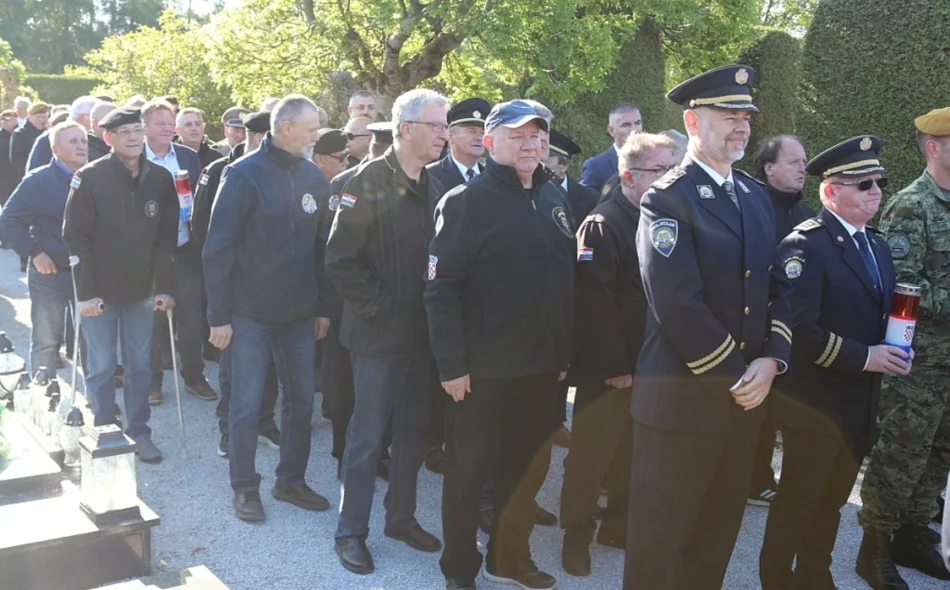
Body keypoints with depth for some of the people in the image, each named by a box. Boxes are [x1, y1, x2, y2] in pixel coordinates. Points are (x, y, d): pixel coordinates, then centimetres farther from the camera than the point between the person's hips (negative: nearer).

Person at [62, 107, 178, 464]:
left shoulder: (161, 179, 0)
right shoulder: (89, 178, -10)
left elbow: (166, 238, 4)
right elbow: (76, 238, -10)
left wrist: (164, 287, 0)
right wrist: (86, 293, -15)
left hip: (142, 290, 3)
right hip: (101, 291, -3)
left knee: (139, 365, 10)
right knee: (102, 367, 4)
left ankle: (139, 433, 22)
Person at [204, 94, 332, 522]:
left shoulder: (314, 177, 4)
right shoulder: (243, 175, -10)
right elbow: (217, 248, -10)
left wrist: (323, 307, 9)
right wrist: (219, 316, -11)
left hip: (299, 314, 5)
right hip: (250, 314, -5)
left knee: (301, 400, 11)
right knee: (247, 403, 2)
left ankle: (291, 480, 27)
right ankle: (245, 488, 18)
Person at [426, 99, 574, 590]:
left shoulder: (554, 200, 9)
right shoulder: (466, 201, -10)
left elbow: (567, 279, 13)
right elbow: (440, 287, -14)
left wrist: (564, 352, 11)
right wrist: (451, 363, -18)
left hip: (542, 365, 6)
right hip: (483, 367, -6)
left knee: (528, 467, 17)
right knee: (467, 470, 9)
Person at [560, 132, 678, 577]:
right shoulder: (602, 225, -14)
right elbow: (595, 302, -20)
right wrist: (616, 366, -20)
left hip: (651, 364, 7)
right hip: (609, 368, -7)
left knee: (634, 451, 16)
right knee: (592, 452, 4)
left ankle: (620, 524, 31)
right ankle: (577, 533, 19)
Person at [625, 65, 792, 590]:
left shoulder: (757, 196, 12)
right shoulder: (666, 199, -11)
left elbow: (777, 285, 11)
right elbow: (678, 304, -20)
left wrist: (772, 358, -5)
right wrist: (735, 376, -15)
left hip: (748, 394, 7)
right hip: (683, 393, -7)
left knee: (720, 528, 18)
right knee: (662, 532, 7)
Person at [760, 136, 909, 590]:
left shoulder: (876, 245, 12)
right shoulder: (805, 245, -16)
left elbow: (882, 314, 18)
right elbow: (798, 327, -24)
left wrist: (894, 350, -3)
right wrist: (862, 357, -22)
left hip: (860, 404, 8)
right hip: (816, 403, -7)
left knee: (832, 502, 19)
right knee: (797, 502, 6)